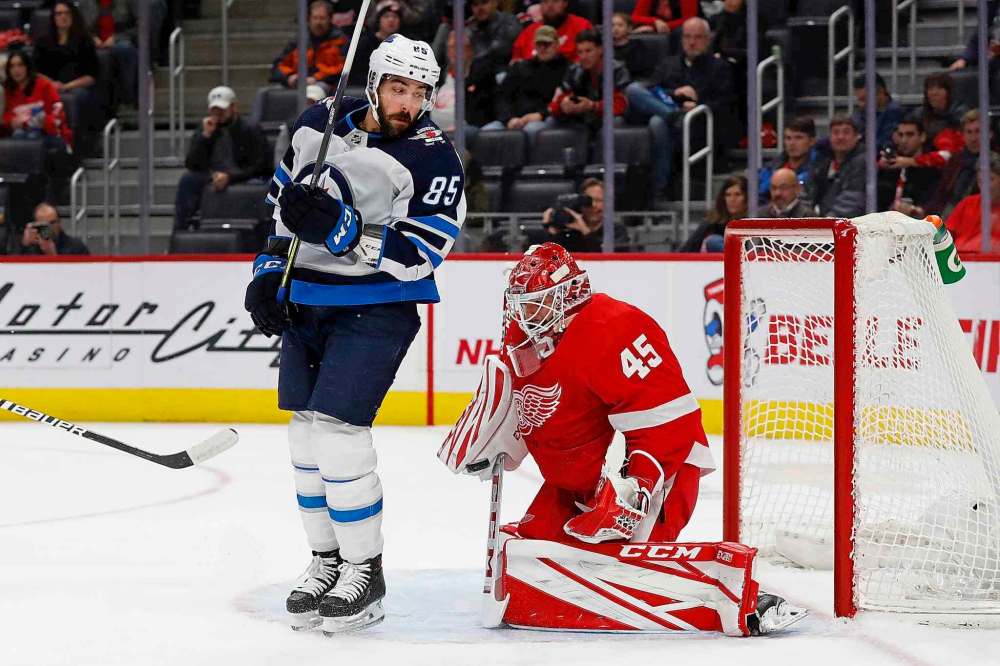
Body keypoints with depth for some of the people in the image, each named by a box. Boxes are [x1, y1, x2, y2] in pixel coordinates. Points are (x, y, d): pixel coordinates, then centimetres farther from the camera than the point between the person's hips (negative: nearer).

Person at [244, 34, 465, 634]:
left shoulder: (434, 160, -16)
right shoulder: (319, 123, 2)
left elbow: (416, 257, -22)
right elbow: (285, 195, 17)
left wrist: (341, 230, -32)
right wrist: (269, 269, 10)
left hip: (376, 310, -6)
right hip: (305, 300, 6)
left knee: (337, 430, -14)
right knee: (307, 432, 8)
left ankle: (364, 573, -1)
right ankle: (328, 561, 22)